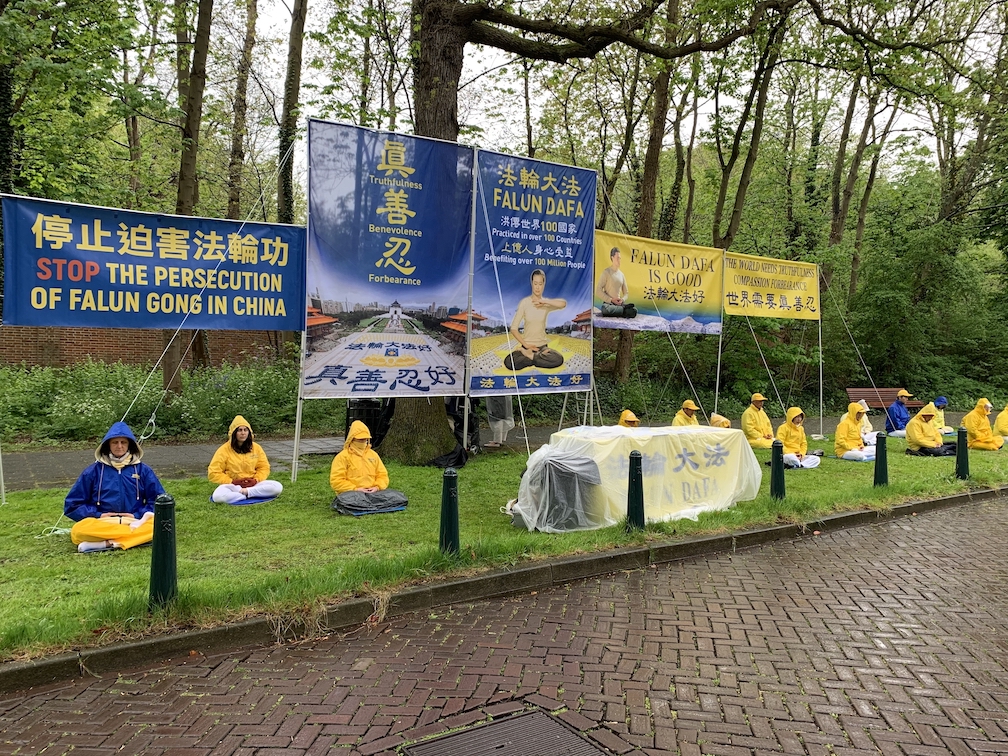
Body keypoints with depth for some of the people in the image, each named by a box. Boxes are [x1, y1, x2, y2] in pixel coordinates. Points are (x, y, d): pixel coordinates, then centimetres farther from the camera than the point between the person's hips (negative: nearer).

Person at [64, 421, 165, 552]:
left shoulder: (142, 470, 9)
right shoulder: (94, 471, 8)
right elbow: (72, 505, 9)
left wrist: (137, 516, -6)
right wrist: (98, 515, -5)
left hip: (136, 521, 0)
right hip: (101, 524, 0)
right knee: (78, 531, -33)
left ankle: (106, 544, -32)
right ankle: (135, 534, -29)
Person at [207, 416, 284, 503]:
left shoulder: (256, 448, 3)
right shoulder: (224, 450, -6)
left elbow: (264, 467, 9)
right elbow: (213, 473, -5)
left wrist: (256, 480, -11)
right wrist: (232, 482, -15)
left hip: (252, 484, 3)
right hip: (232, 486, -2)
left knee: (278, 487, -22)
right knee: (218, 496, -38)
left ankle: (246, 492, -22)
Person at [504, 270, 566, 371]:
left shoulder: (546, 303, 1)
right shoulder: (524, 302, -5)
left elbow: (563, 303, -21)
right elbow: (513, 328, -6)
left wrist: (544, 301, -21)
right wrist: (526, 345, -12)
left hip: (542, 346, 2)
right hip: (527, 346, -2)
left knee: (559, 359, -30)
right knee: (509, 363, -31)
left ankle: (528, 355, -9)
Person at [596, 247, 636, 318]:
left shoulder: (621, 274, 14)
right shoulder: (606, 272, -2)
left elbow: (626, 292, 19)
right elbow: (598, 291, -8)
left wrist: (622, 300, -4)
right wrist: (611, 300, -16)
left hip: (619, 303, 3)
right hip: (608, 303, -3)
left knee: (634, 310, -23)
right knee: (604, 309, -39)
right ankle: (624, 308, -20)